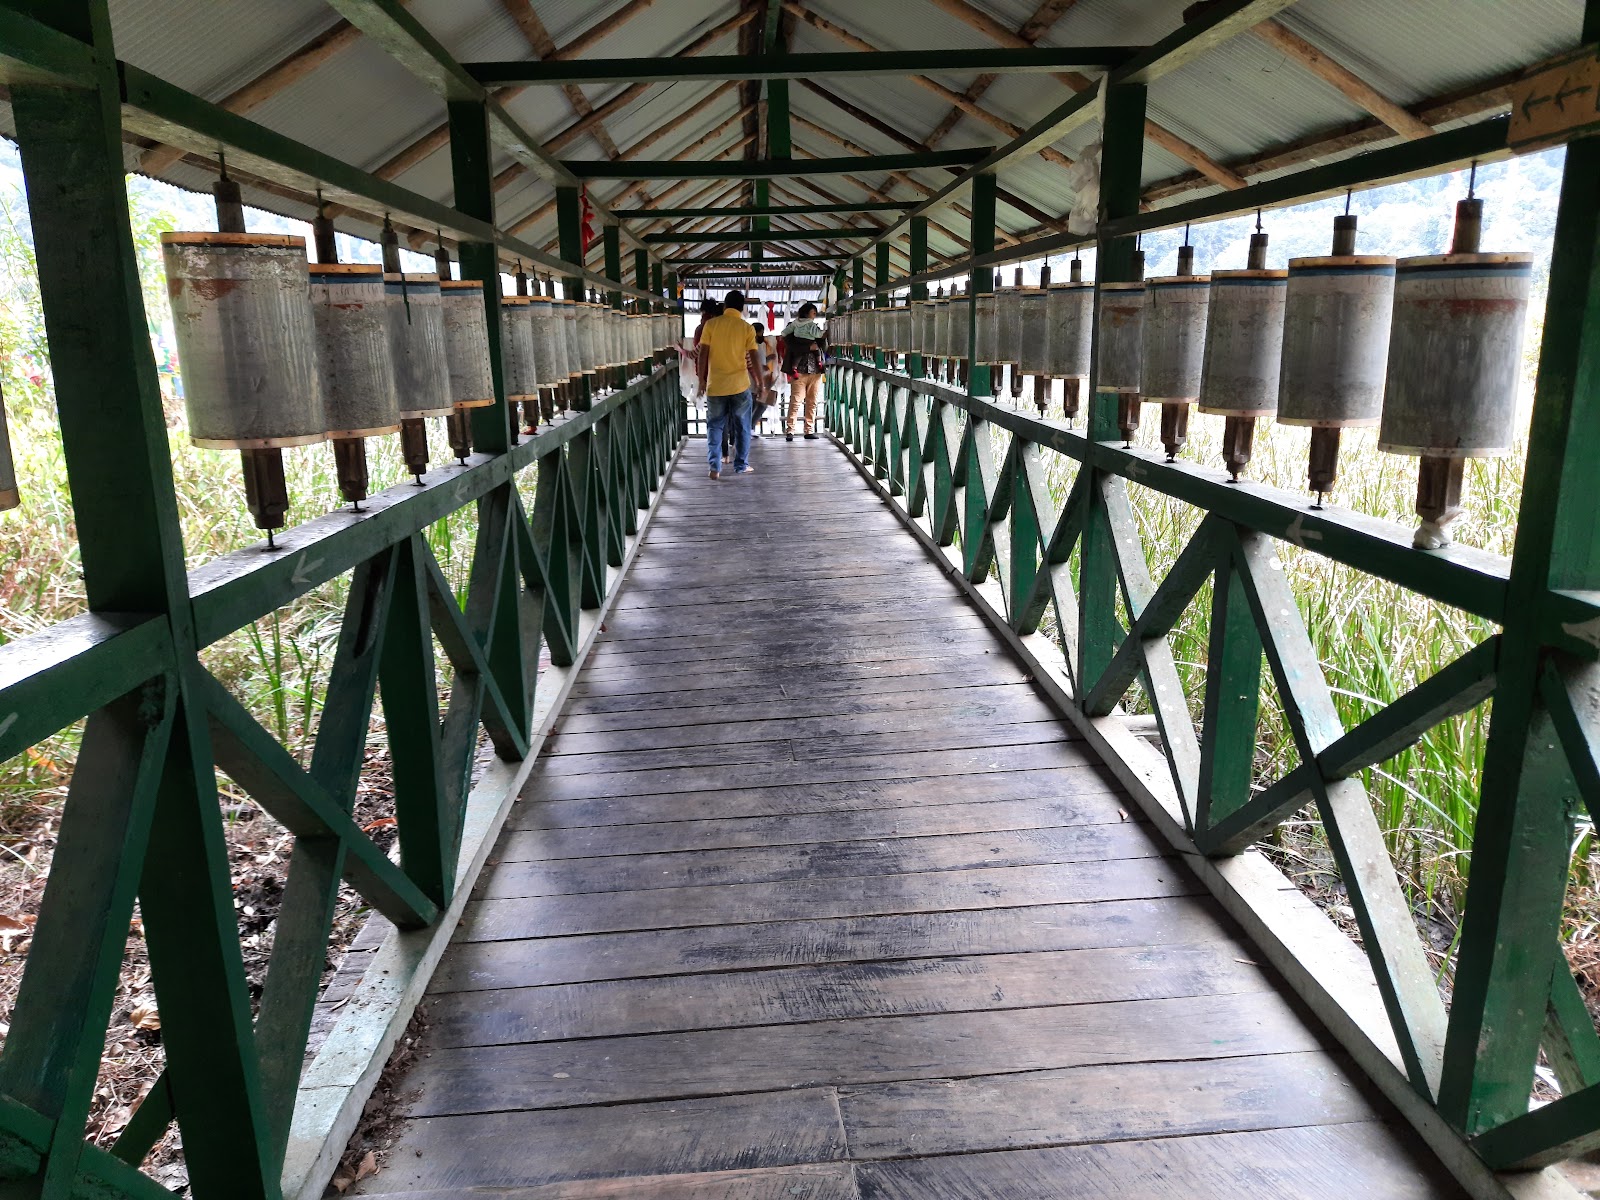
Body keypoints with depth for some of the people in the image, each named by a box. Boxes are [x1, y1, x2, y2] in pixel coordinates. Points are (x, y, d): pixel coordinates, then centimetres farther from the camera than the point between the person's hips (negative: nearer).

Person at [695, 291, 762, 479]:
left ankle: (715, 467, 3)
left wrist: (701, 380, 6)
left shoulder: (710, 324, -1)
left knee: (715, 427, 9)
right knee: (742, 427, 12)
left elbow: (702, 355, -3)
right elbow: (752, 360, -3)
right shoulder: (747, 328, -2)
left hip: (715, 385, 1)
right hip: (740, 385, 0)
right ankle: (741, 465, 16)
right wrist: (759, 382, 7)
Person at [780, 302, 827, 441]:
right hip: (799, 371, -5)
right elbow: (792, 347, -11)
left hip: (815, 372, 5)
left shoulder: (815, 328, 15)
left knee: (812, 403, 5)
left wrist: (823, 338, -9)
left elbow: (824, 349, 9)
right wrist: (810, 347, -13)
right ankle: (790, 431, -7)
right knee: (795, 402, -9)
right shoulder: (792, 328, 3)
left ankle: (810, 431, 10)